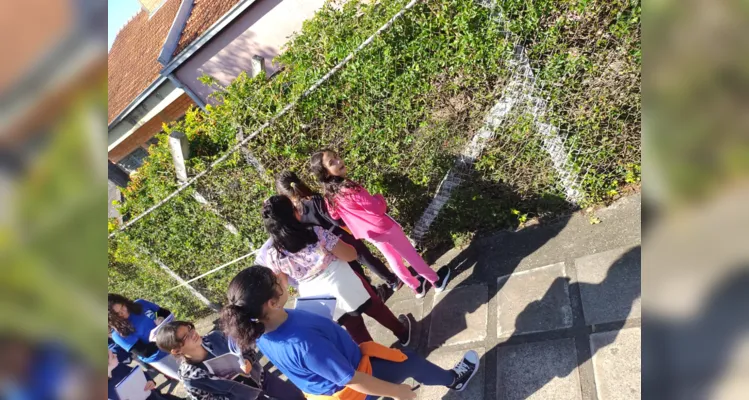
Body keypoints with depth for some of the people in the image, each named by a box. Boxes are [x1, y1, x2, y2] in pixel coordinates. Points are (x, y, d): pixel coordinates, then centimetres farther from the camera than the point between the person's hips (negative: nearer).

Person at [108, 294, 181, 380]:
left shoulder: (140, 304, -8)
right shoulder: (119, 335, -19)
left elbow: (166, 313, 4)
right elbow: (145, 353, -19)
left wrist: (162, 319, -17)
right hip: (158, 358, -5)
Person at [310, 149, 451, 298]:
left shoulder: (330, 196, -9)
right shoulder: (350, 188, -32)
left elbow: (336, 217, 6)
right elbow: (377, 208, -26)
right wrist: (379, 197, -5)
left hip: (371, 234, 7)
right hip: (384, 227, -7)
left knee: (393, 260, 24)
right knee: (410, 254, 14)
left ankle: (417, 287, 41)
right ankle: (436, 281, 34)